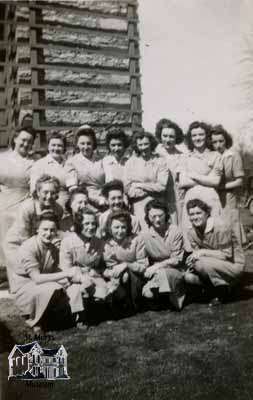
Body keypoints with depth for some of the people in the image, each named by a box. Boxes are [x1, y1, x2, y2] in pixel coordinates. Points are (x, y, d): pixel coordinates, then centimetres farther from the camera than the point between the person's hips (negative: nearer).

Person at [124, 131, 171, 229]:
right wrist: (152, 188, -5)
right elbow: (128, 189, -1)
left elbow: (162, 186, -6)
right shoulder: (130, 162, 7)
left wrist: (140, 185, -3)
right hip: (137, 206, 0)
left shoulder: (160, 162, 5)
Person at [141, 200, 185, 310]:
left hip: (174, 271, -3)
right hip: (155, 272, 3)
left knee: (161, 273, -35)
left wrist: (157, 266, -17)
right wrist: (149, 270, -14)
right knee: (147, 293, -25)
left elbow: (176, 260, -7)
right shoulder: (145, 235, -1)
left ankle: (175, 295, -5)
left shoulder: (174, 231, -7)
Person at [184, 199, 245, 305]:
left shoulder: (221, 226, -21)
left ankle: (222, 290, -6)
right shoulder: (192, 232, 0)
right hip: (214, 265, 7)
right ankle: (216, 289, 7)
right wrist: (192, 258, -20)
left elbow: (226, 255, -20)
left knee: (201, 264, -31)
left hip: (234, 265, -7)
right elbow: (197, 253, 3)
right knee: (188, 276, -16)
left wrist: (203, 252, -26)